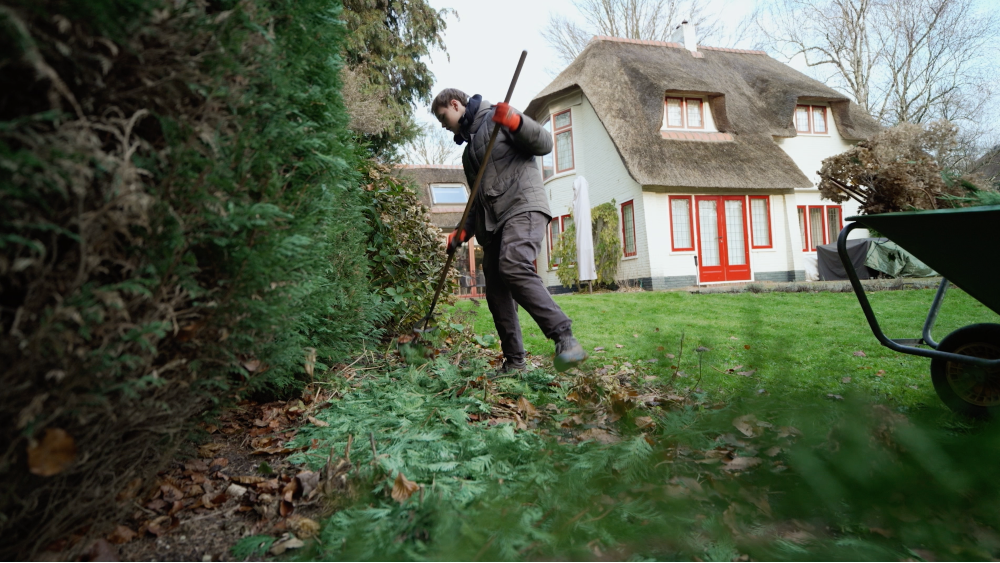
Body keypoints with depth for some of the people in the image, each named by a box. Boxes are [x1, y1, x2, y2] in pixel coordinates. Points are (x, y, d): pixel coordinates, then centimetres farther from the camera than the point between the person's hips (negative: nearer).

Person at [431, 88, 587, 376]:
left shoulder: (497, 117, 5)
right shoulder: (469, 148, 29)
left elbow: (544, 144, -6)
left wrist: (516, 122, -22)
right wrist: (464, 231, 17)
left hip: (523, 207, -9)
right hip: (493, 222, 9)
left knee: (513, 267, -32)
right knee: (497, 291, 2)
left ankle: (565, 338, -32)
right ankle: (514, 362, 9)